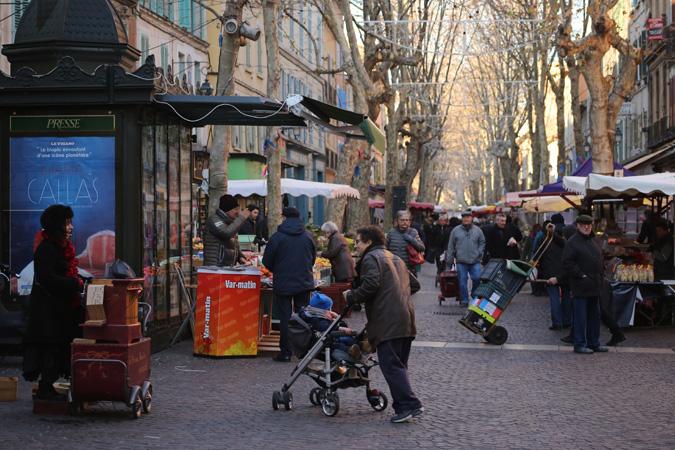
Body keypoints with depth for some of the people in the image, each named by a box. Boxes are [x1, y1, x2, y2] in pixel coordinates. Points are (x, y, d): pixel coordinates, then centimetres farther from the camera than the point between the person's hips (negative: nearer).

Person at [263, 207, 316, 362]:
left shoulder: (277, 236, -10)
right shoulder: (307, 236, 1)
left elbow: (267, 261, -5)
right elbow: (313, 258, 12)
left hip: (283, 284, -3)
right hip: (304, 282, 3)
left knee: (285, 318, 1)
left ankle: (286, 352, 1)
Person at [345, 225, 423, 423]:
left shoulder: (371, 258, -1)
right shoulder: (396, 258, 28)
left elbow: (370, 285, -17)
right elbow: (413, 284, 27)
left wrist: (352, 296, -4)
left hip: (387, 323, -9)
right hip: (406, 319, 9)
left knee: (391, 365, -10)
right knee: (399, 365, 14)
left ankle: (409, 405, -18)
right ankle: (405, 406, 13)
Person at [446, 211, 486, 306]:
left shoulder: (477, 230, 8)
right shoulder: (456, 230, 6)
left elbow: (482, 242, 14)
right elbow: (451, 246, 8)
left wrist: (479, 252, -2)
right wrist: (449, 260, 5)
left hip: (475, 261, 0)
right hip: (461, 261, 0)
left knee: (477, 279, -8)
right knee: (462, 281, 0)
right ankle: (464, 300, 8)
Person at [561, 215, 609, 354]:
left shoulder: (593, 241, 16)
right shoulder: (573, 242, -9)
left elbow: (599, 260, 27)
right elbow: (567, 263, -15)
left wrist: (600, 273, 12)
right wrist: (581, 275, -17)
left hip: (594, 285, 8)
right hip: (580, 286, -8)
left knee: (594, 315, 14)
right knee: (580, 316, -4)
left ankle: (593, 343, 22)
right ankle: (579, 344, 2)